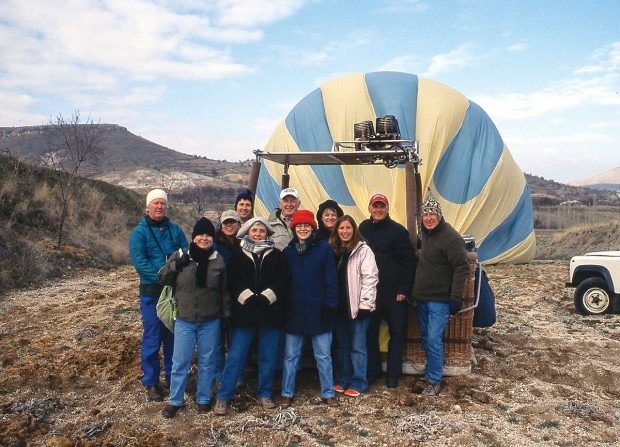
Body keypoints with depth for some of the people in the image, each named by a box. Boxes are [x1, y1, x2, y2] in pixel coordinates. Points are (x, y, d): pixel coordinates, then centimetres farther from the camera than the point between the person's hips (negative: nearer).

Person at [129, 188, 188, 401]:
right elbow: (138, 261, -14)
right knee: (152, 339, 3)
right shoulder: (139, 232, -3)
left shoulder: (175, 230, 8)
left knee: (174, 337, 13)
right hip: (152, 292, -3)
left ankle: (173, 377, 28)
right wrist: (160, 276, -24)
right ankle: (151, 382, 17)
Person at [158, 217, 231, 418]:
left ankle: (203, 399, 28)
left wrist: (226, 316, 6)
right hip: (184, 320, 0)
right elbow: (163, 279, 1)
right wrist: (176, 265, -16)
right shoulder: (180, 255, -2)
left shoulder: (219, 261, 0)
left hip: (211, 322, 1)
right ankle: (174, 400, 23)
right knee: (180, 362, 6)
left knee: (207, 361, 12)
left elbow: (224, 291, 6)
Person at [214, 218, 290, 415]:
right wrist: (247, 297, -15)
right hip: (244, 313, -1)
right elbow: (231, 281, -2)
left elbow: (284, 280, -1)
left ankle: (264, 395, 23)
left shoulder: (277, 255, 7)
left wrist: (266, 297, -13)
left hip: (270, 313, 1)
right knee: (235, 357, 0)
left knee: (268, 357, 8)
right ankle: (223, 398, 9)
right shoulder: (238, 254, 5)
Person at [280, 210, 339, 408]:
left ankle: (328, 393, 23)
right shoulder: (288, 251, 5)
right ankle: (287, 393, 24)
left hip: (318, 311, -2)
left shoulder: (324, 248, -4)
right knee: (290, 356, 11)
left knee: (324, 356, 9)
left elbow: (331, 280, -6)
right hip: (294, 312, 2)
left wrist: (330, 306, -10)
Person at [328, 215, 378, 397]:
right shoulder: (332, 250, 11)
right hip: (339, 305, 6)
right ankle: (342, 380, 25)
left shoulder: (363, 250, -6)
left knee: (357, 346, 1)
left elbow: (370, 278, -12)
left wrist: (365, 304, -16)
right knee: (342, 345, 14)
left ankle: (358, 383, 11)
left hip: (357, 305, -6)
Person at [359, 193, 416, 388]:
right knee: (370, 333, 10)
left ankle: (393, 374, 20)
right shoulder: (364, 228, 6)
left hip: (394, 293, -4)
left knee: (397, 333, 6)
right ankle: (372, 371, 25)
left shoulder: (398, 231, -8)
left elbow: (409, 262, -8)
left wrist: (403, 289, -12)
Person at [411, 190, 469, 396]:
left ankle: (434, 381, 5)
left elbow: (461, 267, -19)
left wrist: (456, 297, -21)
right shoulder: (425, 234, 10)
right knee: (425, 337, 15)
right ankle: (430, 374, 29)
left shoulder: (450, 237, -17)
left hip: (439, 300, -8)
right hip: (422, 297, 8)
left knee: (434, 339, -8)